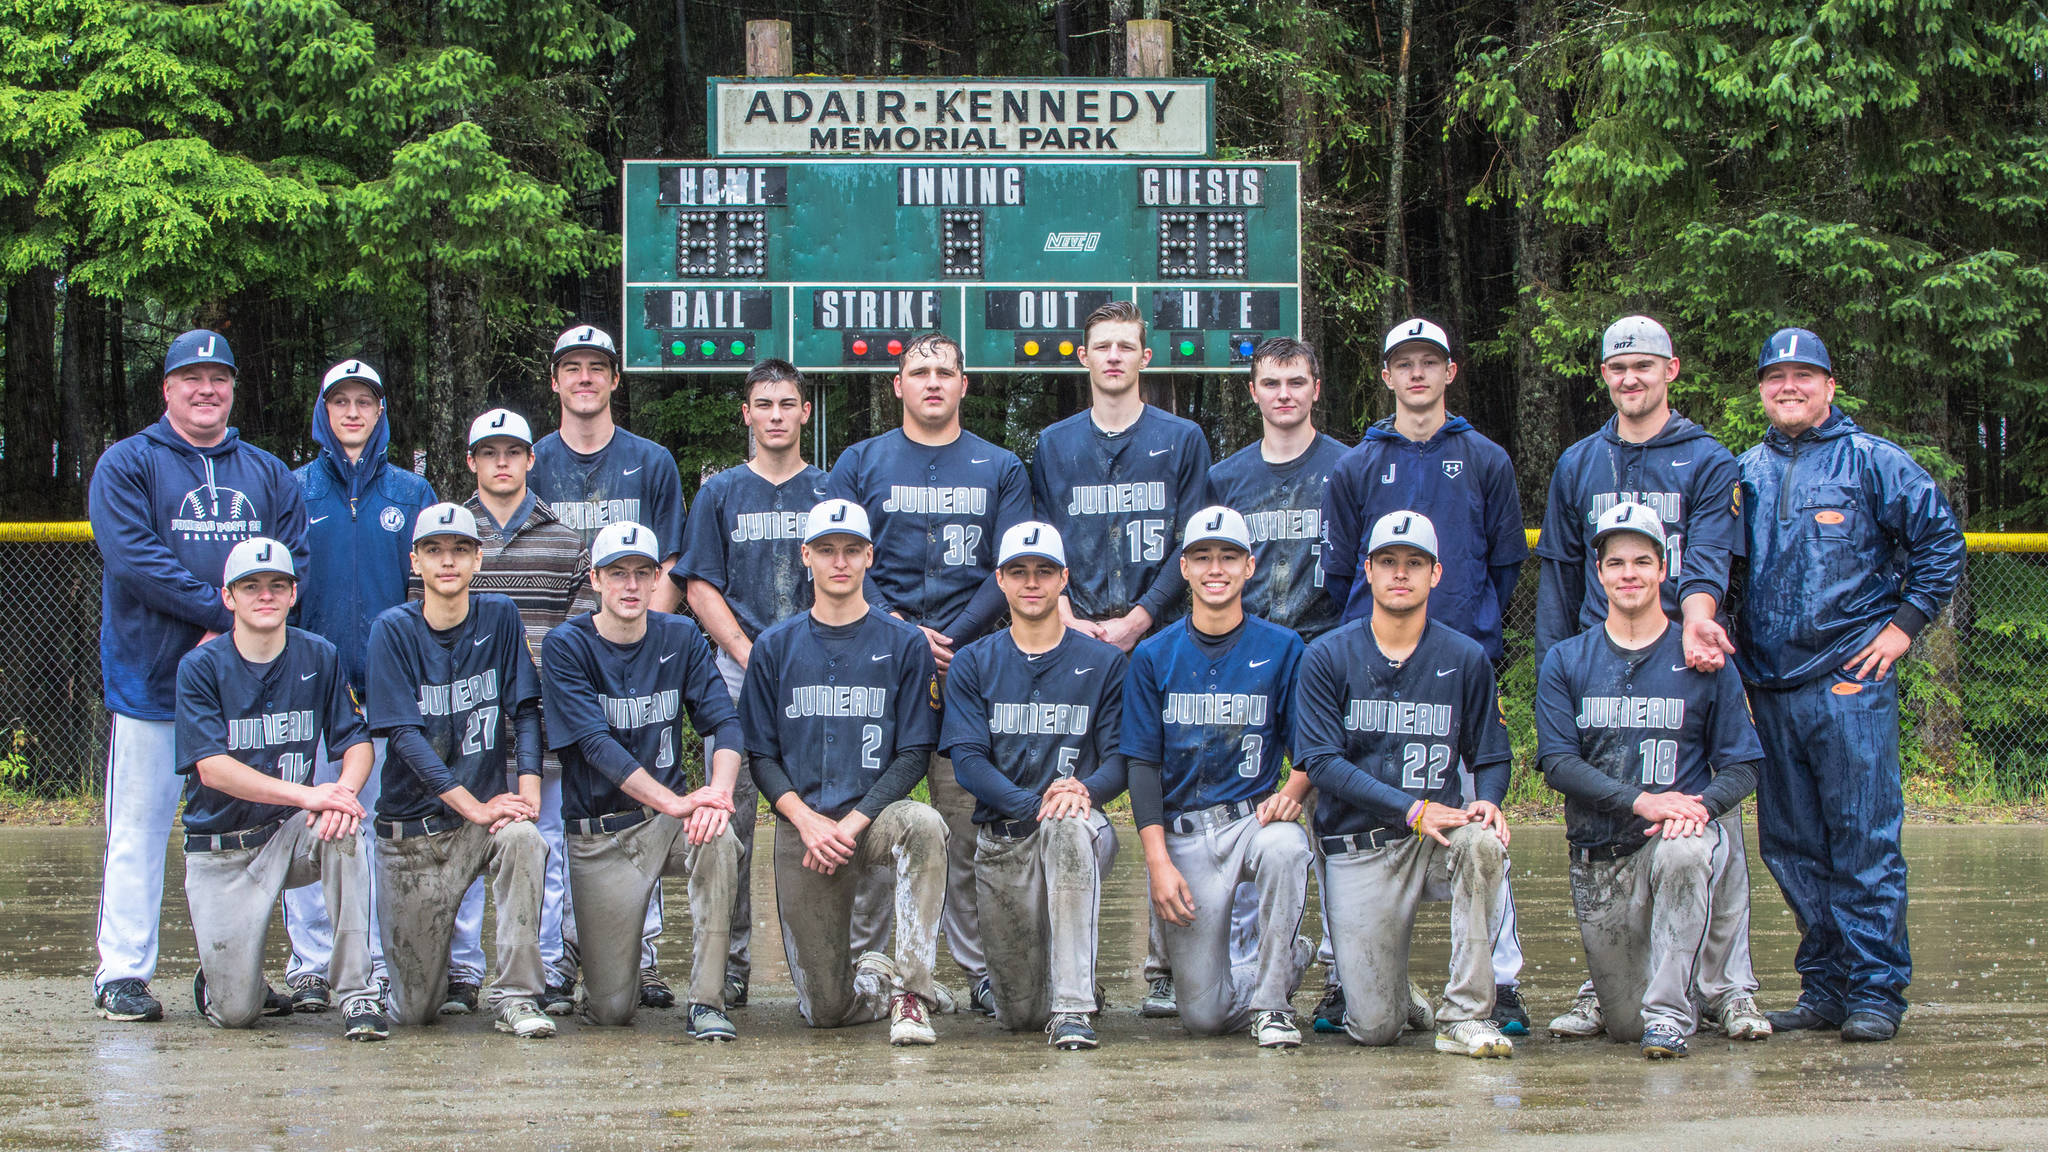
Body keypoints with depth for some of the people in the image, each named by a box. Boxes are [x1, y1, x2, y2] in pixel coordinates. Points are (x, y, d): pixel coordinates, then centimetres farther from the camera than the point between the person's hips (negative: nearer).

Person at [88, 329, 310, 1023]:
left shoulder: (267, 473, 15)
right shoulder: (128, 464, 1)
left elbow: (292, 562, 4)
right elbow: (134, 560, -12)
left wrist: (238, 629, -13)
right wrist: (227, 611, -17)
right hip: (150, 675, -4)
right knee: (139, 827, -1)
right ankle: (123, 973, 4)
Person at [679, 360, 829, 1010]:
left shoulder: (832, 492, 12)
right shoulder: (721, 494, 12)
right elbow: (701, 589, 6)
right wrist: (751, 657, -7)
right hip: (737, 672, 0)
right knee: (729, 822, -5)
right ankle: (729, 968, 0)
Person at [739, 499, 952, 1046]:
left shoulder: (904, 644, 4)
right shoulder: (775, 647, 10)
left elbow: (915, 753, -2)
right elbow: (761, 755, 7)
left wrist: (852, 822, -15)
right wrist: (808, 821, -12)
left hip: (877, 812, -1)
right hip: (802, 826, 1)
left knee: (924, 825, -39)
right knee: (824, 1009, -3)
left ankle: (910, 990, -30)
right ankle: (874, 975, 32)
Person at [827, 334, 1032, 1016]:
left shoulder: (1001, 469, 14)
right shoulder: (861, 463, 12)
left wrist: (953, 639, -9)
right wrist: (899, 630, -11)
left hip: (971, 661, 0)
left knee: (968, 819, -2)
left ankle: (980, 968, 0)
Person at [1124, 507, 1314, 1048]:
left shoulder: (1283, 649, 4)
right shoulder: (1154, 657, 6)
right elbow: (1142, 763, 2)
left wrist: (1293, 790, -20)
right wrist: (1159, 861, -10)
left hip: (1254, 817, -1)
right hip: (1182, 831, 1)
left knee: (1285, 847, -39)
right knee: (1202, 1015, -6)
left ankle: (1273, 1002, -18)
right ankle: (1288, 961, 29)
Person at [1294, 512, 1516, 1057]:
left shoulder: (1466, 659, 6)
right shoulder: (1327, 658, 1)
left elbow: (1492, 757, 10)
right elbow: (1321, 760, -8)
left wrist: (1487, 802, -15)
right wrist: (1410, 808, -20)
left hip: (1436, 838, 1)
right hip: (1359, 844, -1)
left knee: (1483, 843, -37)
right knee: (1374, 1029, -10)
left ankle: (1465, 1015, -25)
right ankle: (1392, 993, 30)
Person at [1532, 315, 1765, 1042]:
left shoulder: (1708, 462, 6)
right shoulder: (1577, 466, 16)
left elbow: (1708, 558, -8)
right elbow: (1558, 575, 18)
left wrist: (1696, 620, -28)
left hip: (1691, 662, -3)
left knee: (1713, 824, -5)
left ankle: (1730, 985, 0)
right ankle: (1604, 987, 9)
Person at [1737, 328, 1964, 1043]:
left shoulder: (1872, 462, 2)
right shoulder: (1746, 471, 15)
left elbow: (1940, 537, 1)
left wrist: (1905, 623, -4)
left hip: (1851, 680, -5)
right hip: (1768, 685, 5)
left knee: (1863, 839, -6)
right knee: (1791, 845, 7)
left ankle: (1877, 990, -1)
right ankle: (1825, 984, 15)